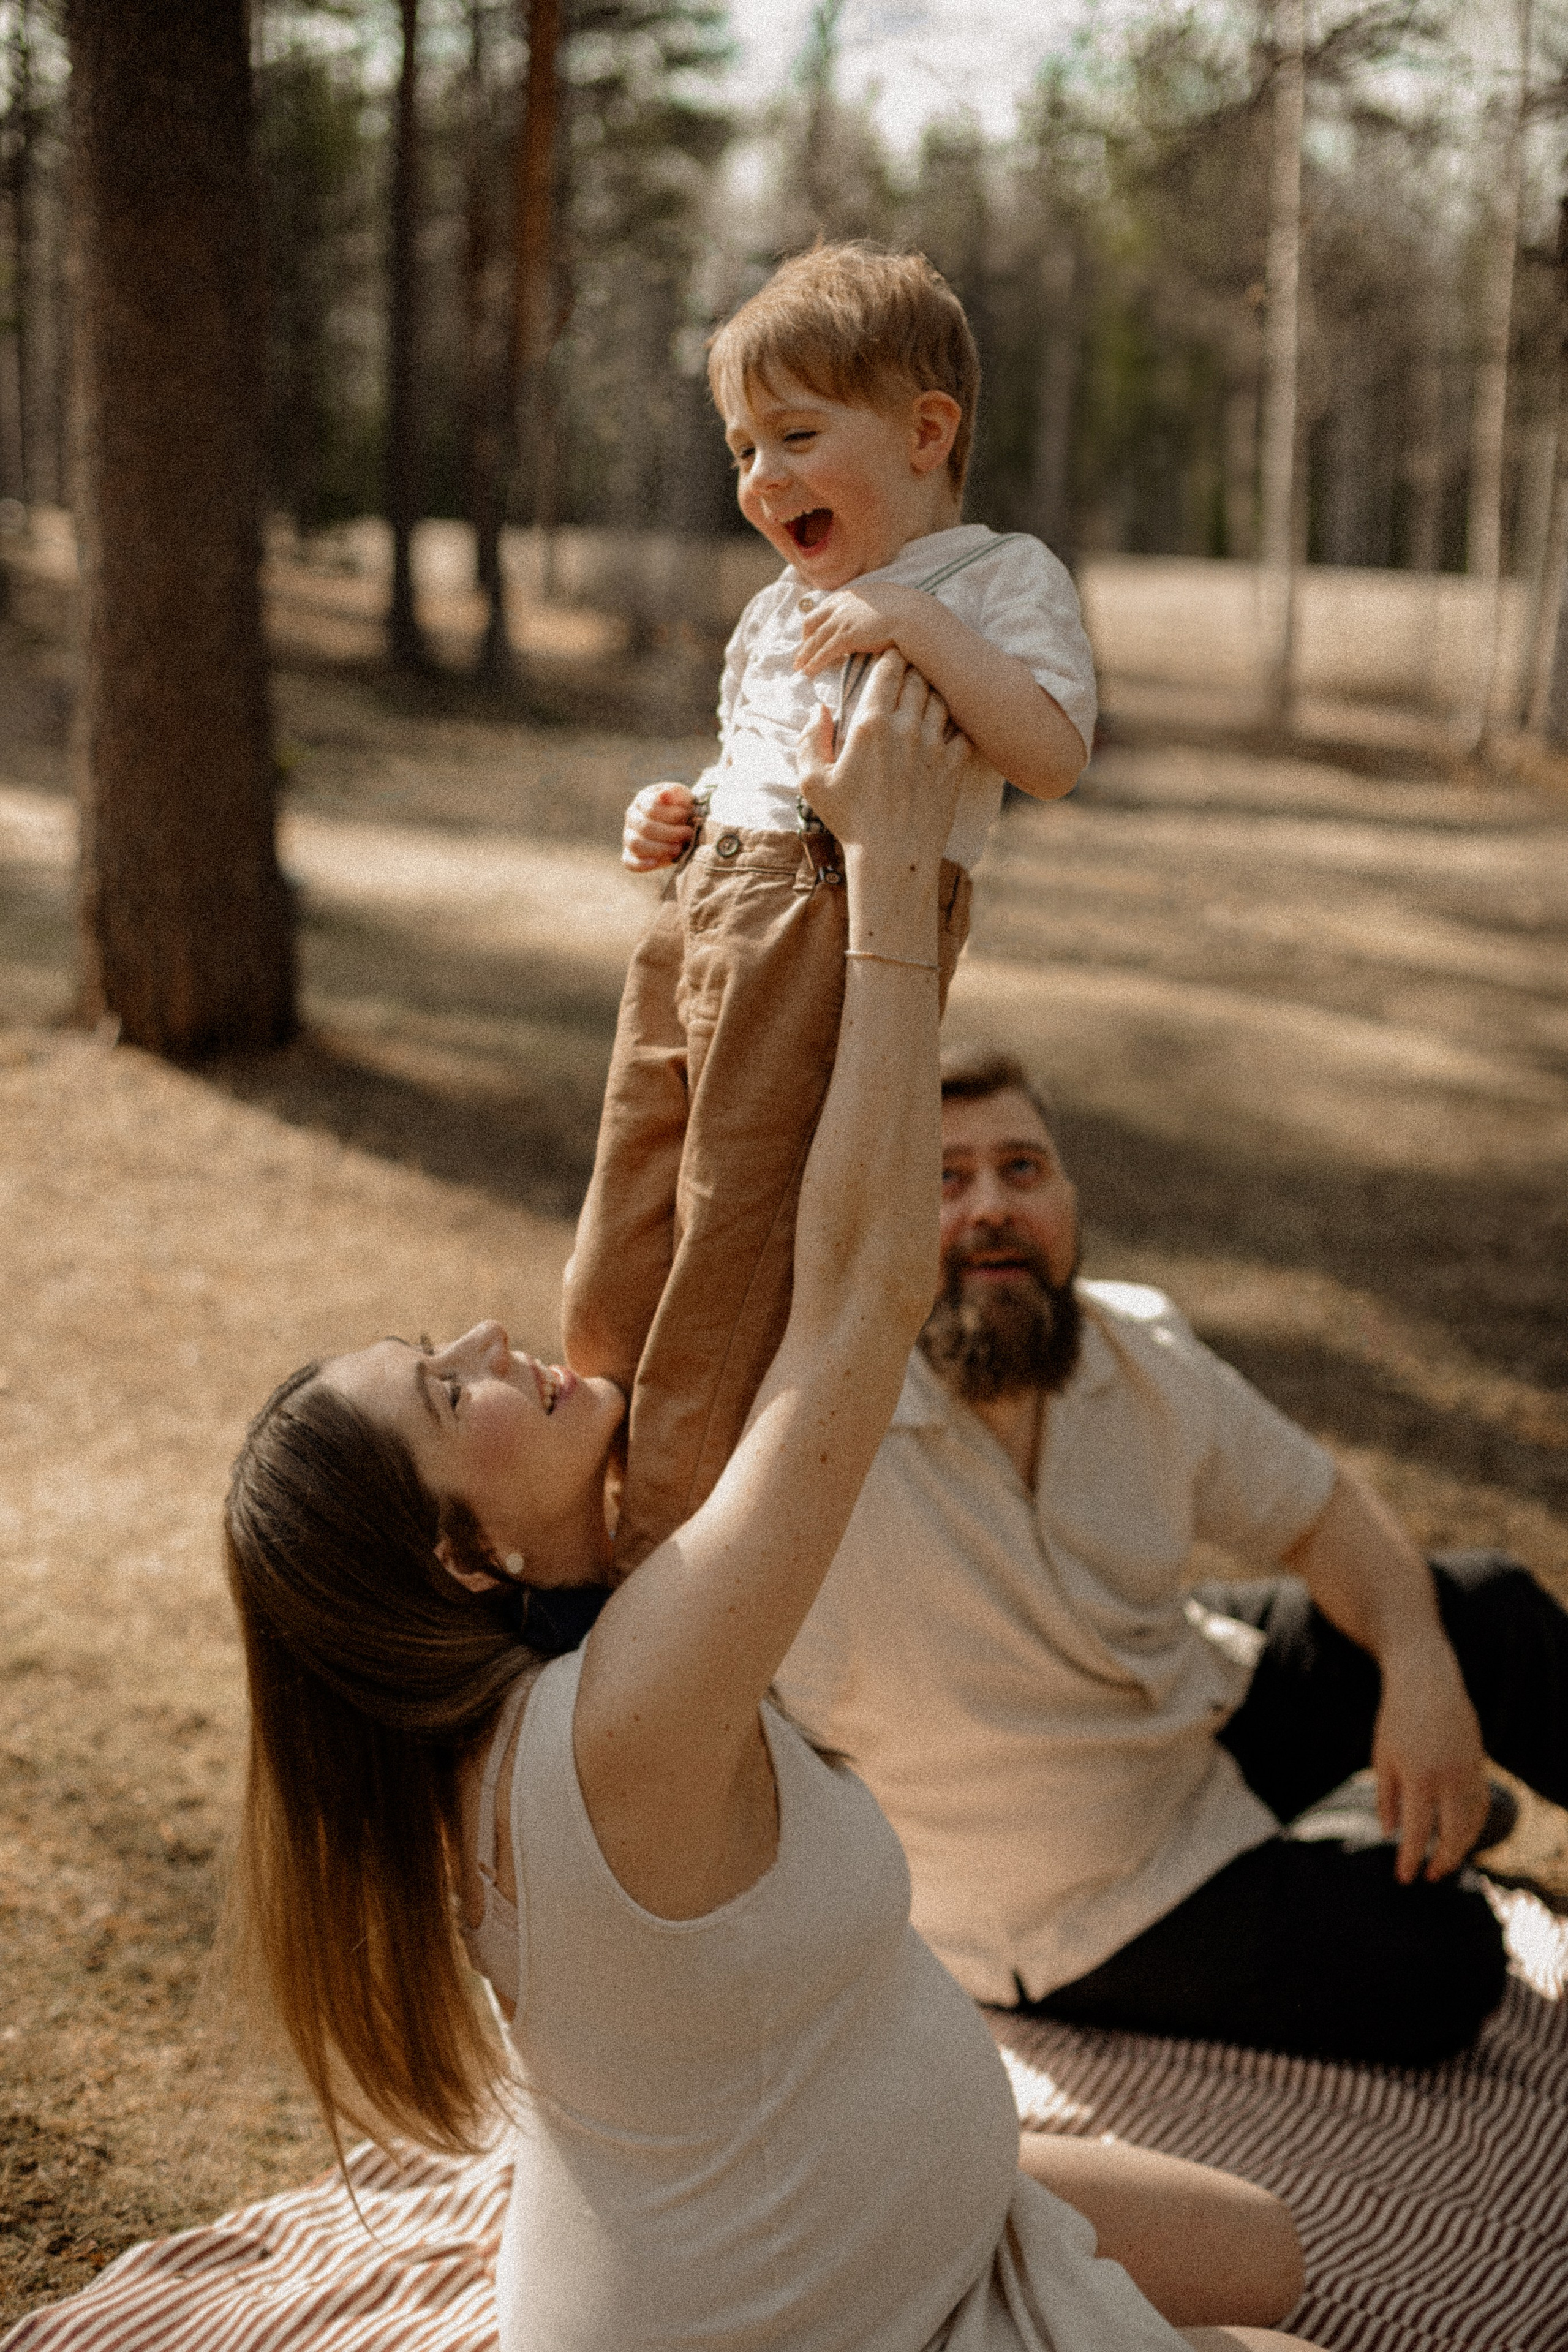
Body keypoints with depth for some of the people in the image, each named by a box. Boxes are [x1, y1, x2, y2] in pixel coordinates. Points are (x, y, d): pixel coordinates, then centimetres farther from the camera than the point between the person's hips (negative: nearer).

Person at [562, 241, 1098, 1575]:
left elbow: (1053, 754, -15)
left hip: (843, 931, -8)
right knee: (613, 1296, 10)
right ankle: (587, 1525, 26)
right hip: (701, 919, 8)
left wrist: (921, 625, -19)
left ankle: (664, 1552, 6)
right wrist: (681, 821, 13)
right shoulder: (777, 611, 23)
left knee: (730, 1287, -5)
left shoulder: (998, 577, 0)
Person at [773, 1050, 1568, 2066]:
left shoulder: (1139, 1351, -12)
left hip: (1204, 1711, 6)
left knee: (1487, 1608, 3)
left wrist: (1421, 1668, -16)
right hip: (1072, 1901, -6)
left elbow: (1324, 1510, 0)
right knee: (1442, 1962, -14)